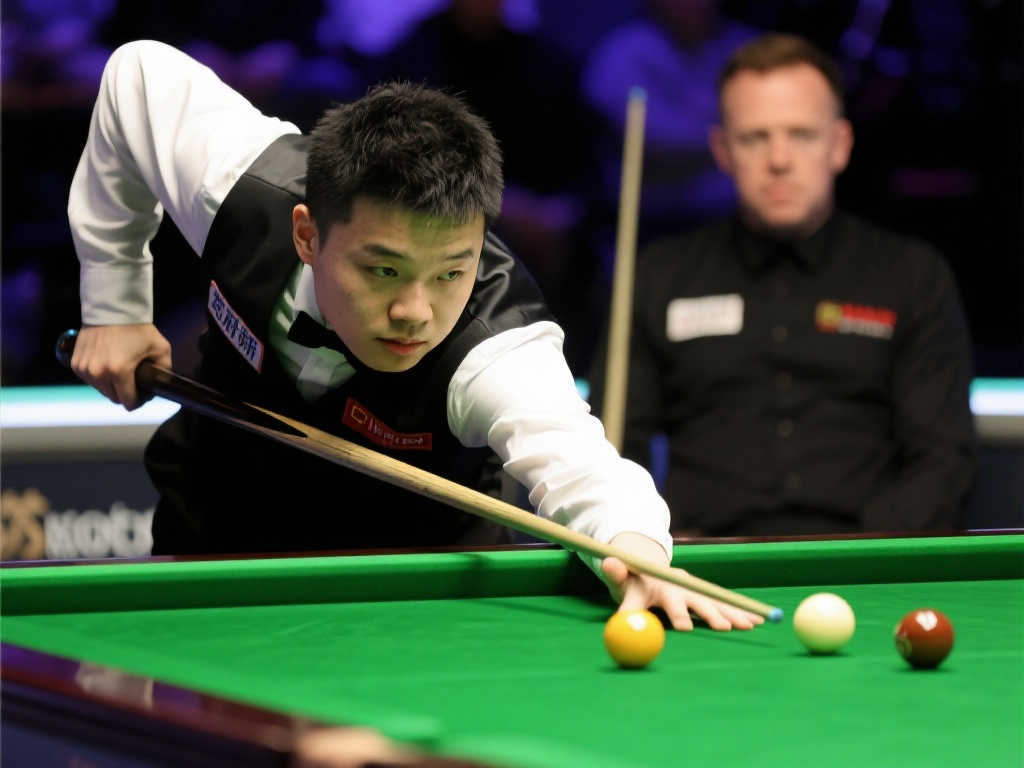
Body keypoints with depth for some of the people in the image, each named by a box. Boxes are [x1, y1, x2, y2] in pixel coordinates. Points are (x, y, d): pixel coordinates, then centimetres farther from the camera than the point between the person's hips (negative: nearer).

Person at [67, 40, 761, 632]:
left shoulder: (496, 351, -42)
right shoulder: (243, 190, -33)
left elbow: (579, 466, -63)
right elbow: (141, 72, -13)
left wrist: (633, 548, -87)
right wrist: (114, 305, -9)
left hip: (404, 551, -2)